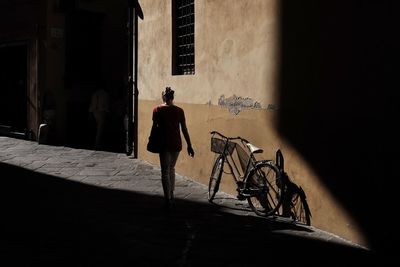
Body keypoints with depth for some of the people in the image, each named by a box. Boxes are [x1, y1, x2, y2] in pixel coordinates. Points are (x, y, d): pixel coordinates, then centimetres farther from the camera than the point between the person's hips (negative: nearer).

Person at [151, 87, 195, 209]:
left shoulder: (157, 110, -4)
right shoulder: (179, 111, 2)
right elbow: (184, 129, 1)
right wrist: (189, 145, 6)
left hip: (164, 144, -3)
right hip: (177, 144, 3)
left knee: (165, 171, 2)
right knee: (171, 169, 21)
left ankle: (168, 200, -4)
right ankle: (171, 196, 25)